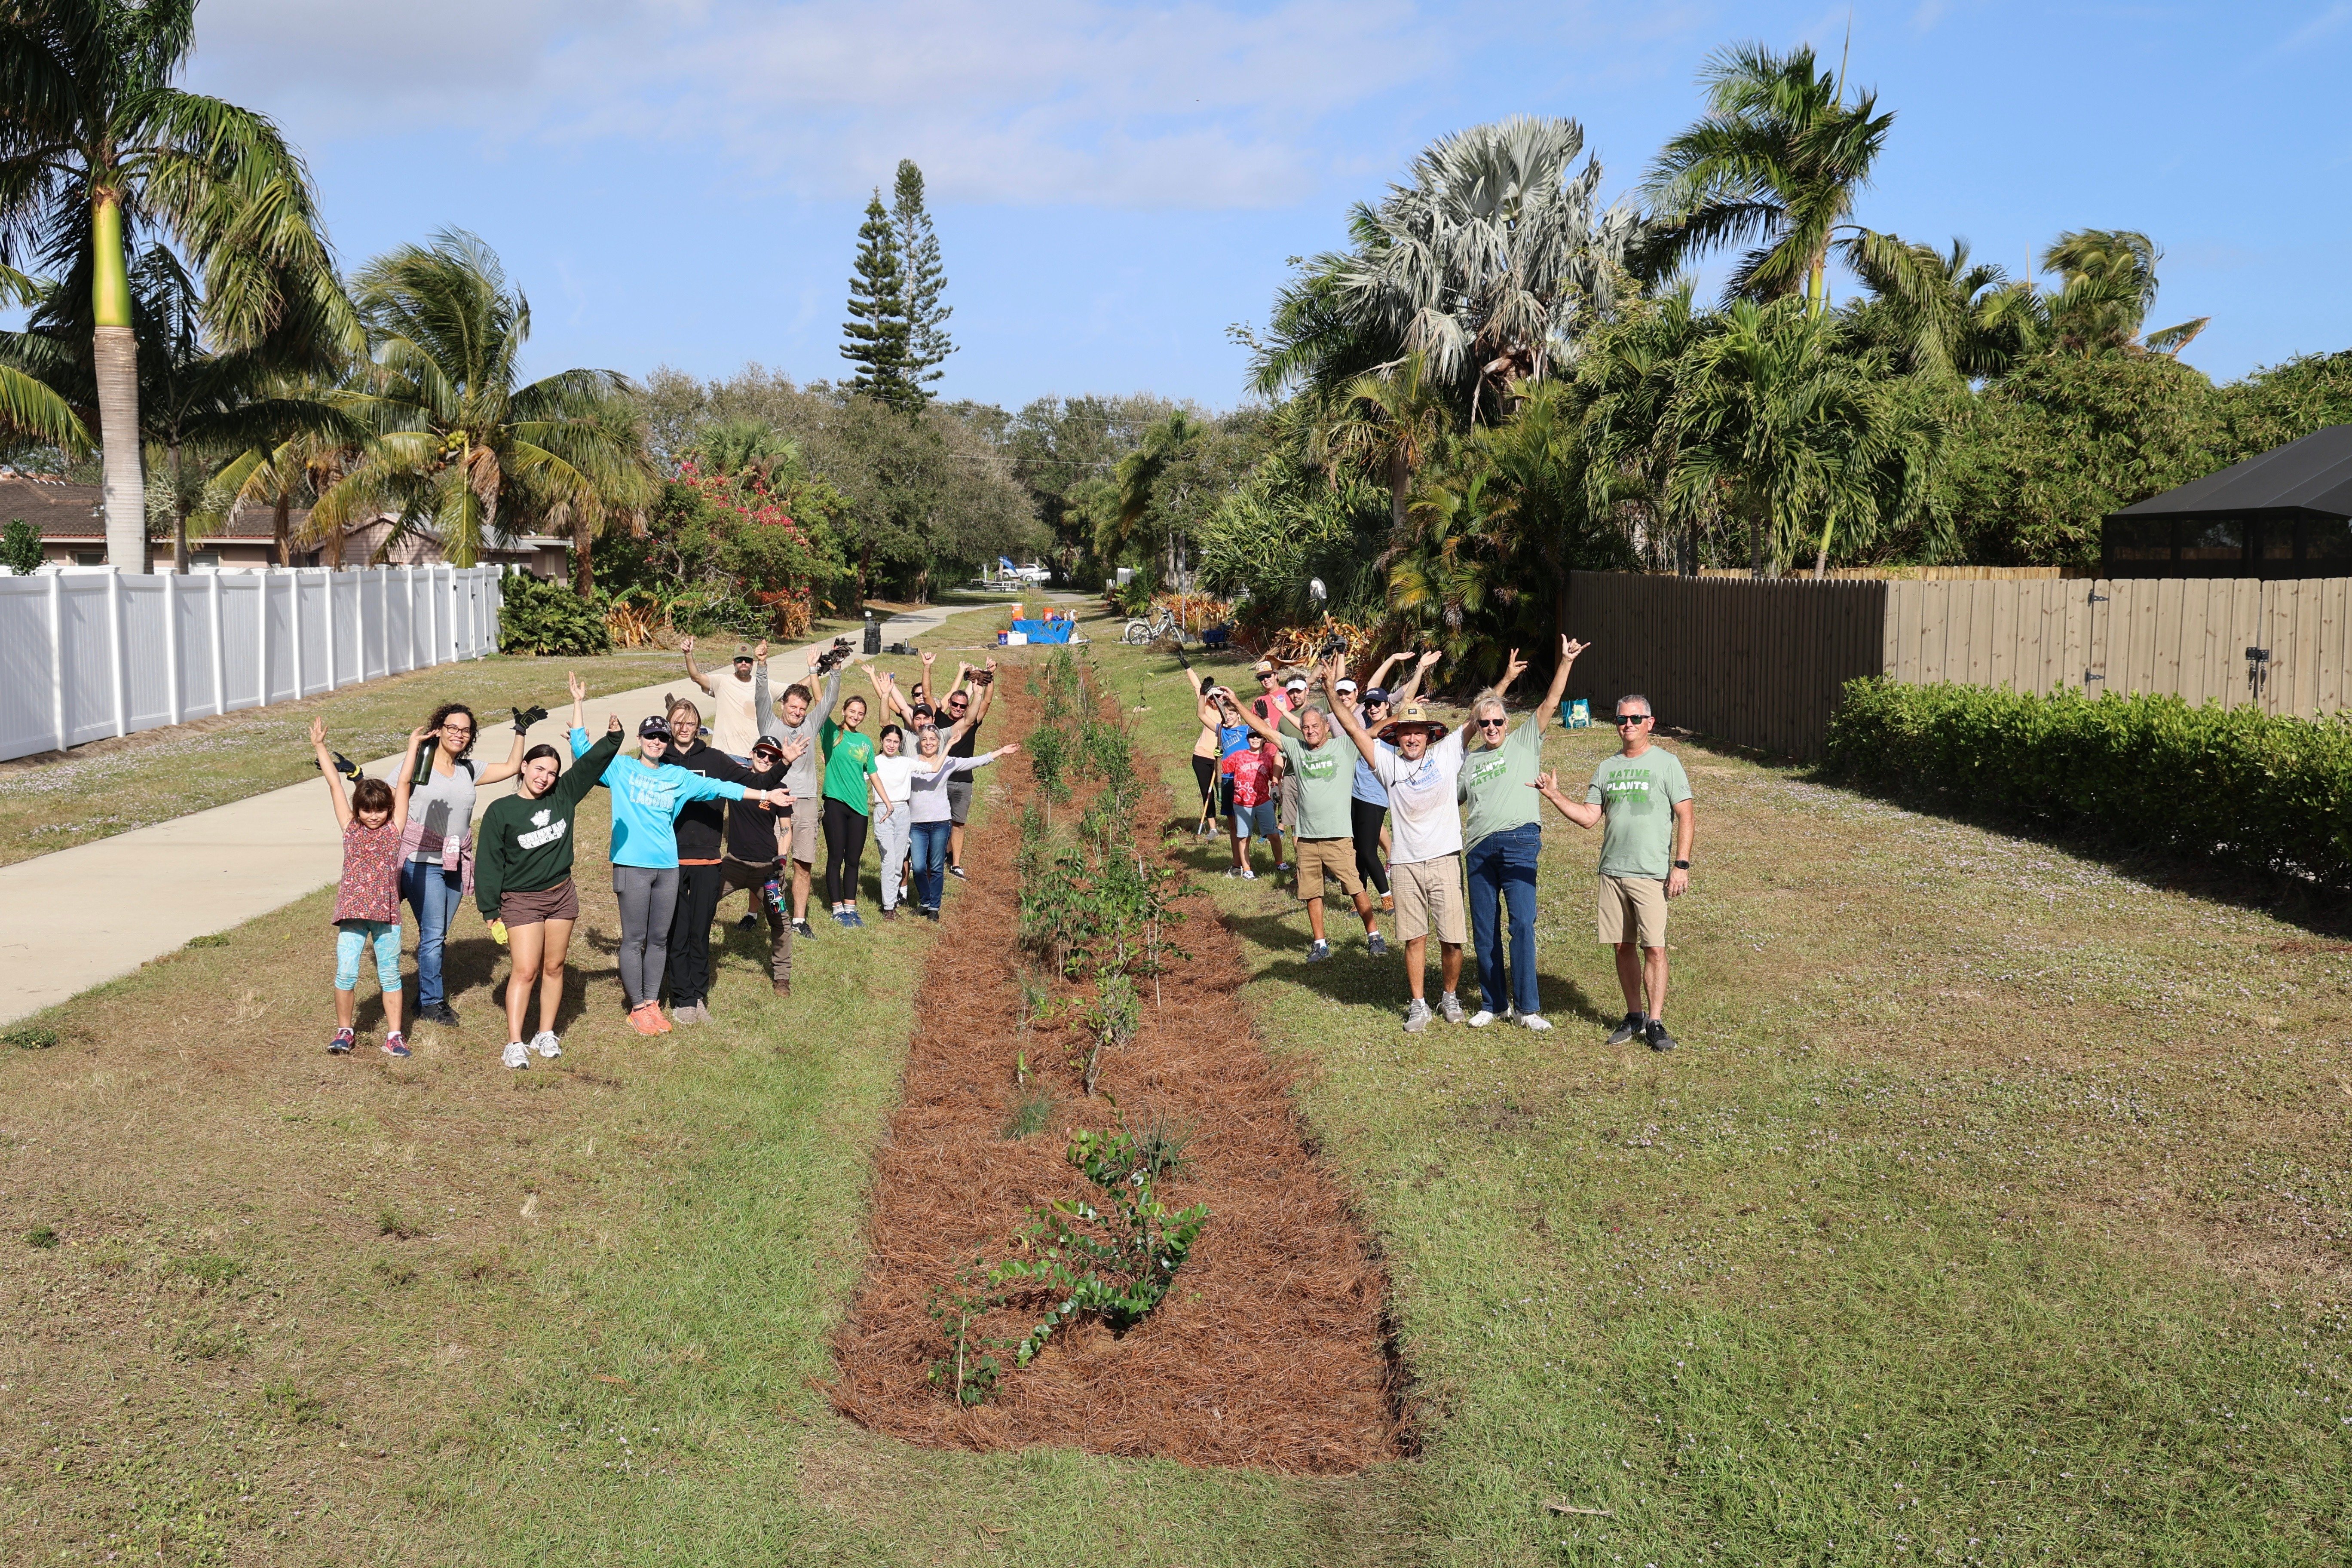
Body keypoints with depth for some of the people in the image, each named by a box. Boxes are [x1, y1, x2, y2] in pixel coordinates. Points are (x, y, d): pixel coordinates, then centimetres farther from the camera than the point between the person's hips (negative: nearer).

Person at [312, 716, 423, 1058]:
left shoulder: (394, 828, 4)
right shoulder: (350, 828, 6)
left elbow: (404, 783, 4)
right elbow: (335, 784, 8)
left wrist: (414, 745, 5)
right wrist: (320, 747, 10)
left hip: (387, 912, 0)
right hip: (352, 912, 0)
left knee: (390, 974, 7)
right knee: (346, 972, -5)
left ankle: (394, 1035, 15)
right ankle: (344, 1032, 13)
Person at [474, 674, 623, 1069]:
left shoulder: (563, 796, 1)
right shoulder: (501, 811, -7)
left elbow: (591, 760, 3)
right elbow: (488, 862, -5)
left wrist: (612, 737, -13)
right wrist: (490, 911, -6)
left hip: (562, 895, 4)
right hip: (521, 900, -4)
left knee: (554, 968, 10)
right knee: (525, 970, -9)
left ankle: (546, 1034, 21)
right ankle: (514, 1043, -5)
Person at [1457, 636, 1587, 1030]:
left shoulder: (1524, 741, 11)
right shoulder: (1469, 760, 21)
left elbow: (1551, 702, 3)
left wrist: (1565, 663, -5)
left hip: (1518, 841, -4)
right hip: (1479, 847, 4)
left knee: (1522, 923, -11)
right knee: (1484, 931, 6)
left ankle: (1527, 1007, -5)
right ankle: (1493, 1004, 17)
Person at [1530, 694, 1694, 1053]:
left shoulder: (1666, 763, 0)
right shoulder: (1607, 768, 13)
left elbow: (1685, 816, -3)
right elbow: (1588, 817, 10)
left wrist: (1681, 865, -10)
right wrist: (1554, 796, -3)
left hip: (1651, 874, -5)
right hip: (1612, 871, 5)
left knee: (1654, 948, -8)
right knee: (1623, 946, 9)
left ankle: (1655, 1023, -2)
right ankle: (1634, 1016, 19)